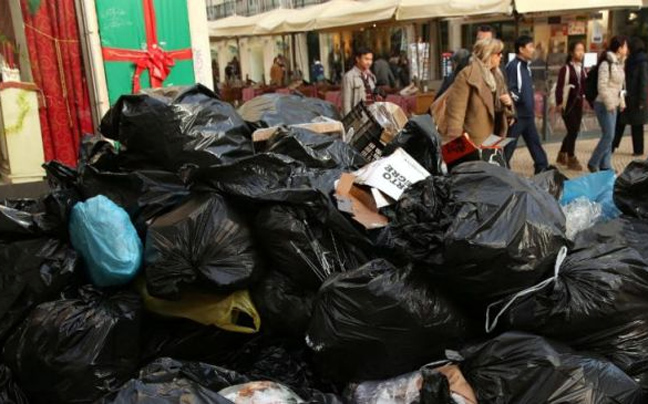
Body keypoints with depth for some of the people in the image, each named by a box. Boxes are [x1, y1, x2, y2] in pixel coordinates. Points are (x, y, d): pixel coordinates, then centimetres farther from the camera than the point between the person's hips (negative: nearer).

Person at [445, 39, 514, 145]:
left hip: (492, 140, 9)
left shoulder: (496, 76, 16)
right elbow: (455, 108, -19)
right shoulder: (467, 75, -12)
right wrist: (455, 139, -27)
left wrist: (508, 103, -2)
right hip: (473, 141, -9)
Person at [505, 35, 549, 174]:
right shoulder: (513, 66, -13)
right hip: (517, 114, -9)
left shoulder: (526, 66, 15)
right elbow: (509, 90, -20)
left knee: (535, 142, 15)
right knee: (508, 146, -3)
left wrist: (532, 108, 17)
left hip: (528, 114, 9)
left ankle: (543, 169, 24)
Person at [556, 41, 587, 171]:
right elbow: (559, 87, -11)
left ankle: (562, 155, 27)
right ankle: (571, 159, 5)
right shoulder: (566, 68, -9)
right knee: (572, 131, -6)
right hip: (568, 104, -7)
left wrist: (585, 98, 9)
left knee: (574, 131, 12)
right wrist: (559, 103, -15)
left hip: (578, 104, 7)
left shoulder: (582, 69, 12)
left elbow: (584, 86, 17)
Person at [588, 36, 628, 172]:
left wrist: (622, 102, 15)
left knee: (609, 136, 10)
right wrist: (609, 104, -19)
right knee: (608, 135, -10)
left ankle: (605, 166, 16)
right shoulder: (606, 64, -14)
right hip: (604, 105, -9)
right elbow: (602, 86, -18)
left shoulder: (619, 64, 13)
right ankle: (593, 163, 2)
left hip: (613, 105, 9)